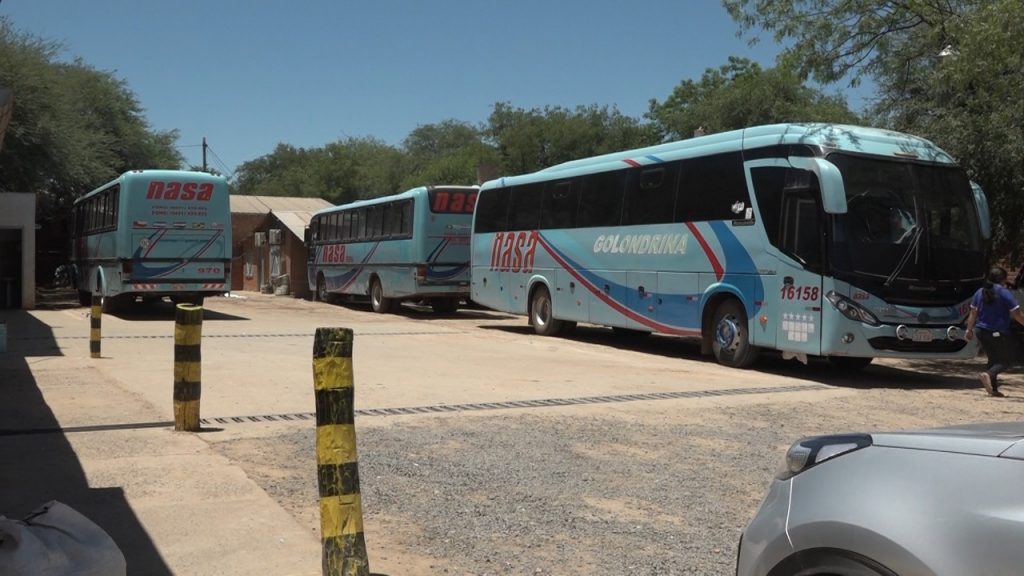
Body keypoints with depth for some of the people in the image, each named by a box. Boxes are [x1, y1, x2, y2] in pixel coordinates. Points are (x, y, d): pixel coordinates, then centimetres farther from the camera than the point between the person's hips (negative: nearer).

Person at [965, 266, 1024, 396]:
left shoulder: (980, 292, 5)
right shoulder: (1005, 293, -12)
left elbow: (973, 313, 8)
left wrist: (969, 329, 15)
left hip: (981, 332, 6)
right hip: (999, 334, -6)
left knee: (993, 359, 18)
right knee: (1007, 360, 6)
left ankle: (993, 389, 13)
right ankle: (988, 374, -21)